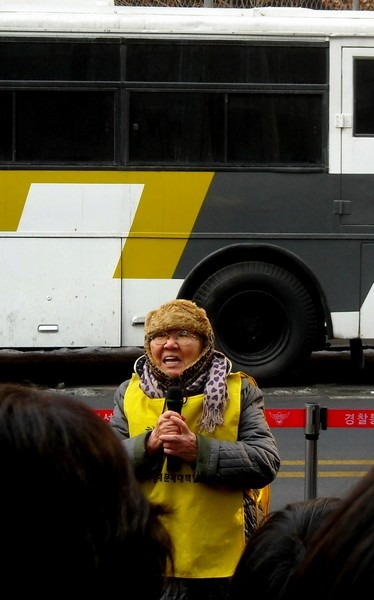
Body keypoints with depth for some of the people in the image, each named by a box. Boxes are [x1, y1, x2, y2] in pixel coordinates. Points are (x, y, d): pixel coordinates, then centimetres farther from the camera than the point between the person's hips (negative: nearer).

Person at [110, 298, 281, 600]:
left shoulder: (239, 392, 3)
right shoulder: (129, 394, 10)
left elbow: (267, 463, -8)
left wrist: (198, 450, -19)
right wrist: (149, 443, -17)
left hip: (219, 563, -1)